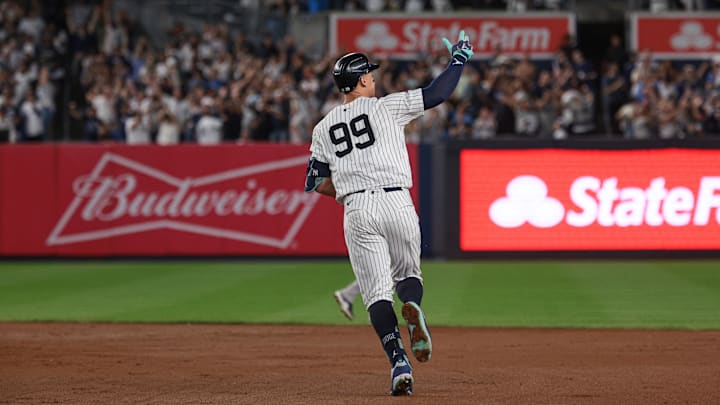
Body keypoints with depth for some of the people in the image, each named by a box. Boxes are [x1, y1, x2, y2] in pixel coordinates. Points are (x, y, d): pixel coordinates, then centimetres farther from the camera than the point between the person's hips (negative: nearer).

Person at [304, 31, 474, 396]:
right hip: (397, 202, -1)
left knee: (377, 291, 2)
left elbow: (315, 182, 14)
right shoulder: (385, 107, 4)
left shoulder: (324, 128, 13)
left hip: (356, 211, 1)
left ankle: (399, 363, -15)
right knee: (408, 273, 18)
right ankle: (411, 305, -19)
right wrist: (459, 60, 19)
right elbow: (437, 94, 5)